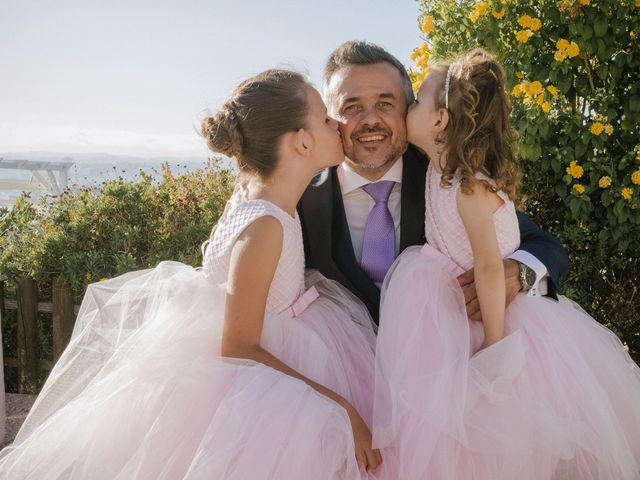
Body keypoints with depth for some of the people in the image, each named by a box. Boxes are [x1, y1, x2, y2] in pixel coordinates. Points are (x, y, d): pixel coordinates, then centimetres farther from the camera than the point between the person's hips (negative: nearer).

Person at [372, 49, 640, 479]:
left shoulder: (471, 188, -26)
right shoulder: (440, 170, -3)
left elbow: (489, 267, -26)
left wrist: (494, 339, -23)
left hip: (484, 309, -7)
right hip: (447, 305, 7)